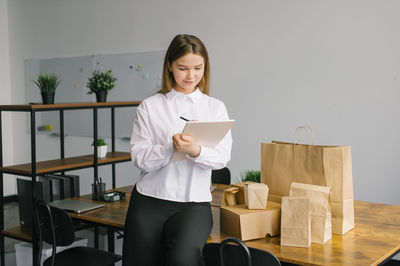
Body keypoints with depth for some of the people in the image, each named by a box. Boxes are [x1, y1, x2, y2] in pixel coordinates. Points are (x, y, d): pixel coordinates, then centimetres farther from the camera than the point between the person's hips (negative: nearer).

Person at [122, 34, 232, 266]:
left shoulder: (215, 108, 8)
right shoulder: (150, 106, 4)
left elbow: (222, 158, -3)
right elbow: (139, 158, -4)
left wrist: (195, 151, -23)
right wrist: (171, 148, -21)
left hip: (194, 203, -1)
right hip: (149, 201, 1)